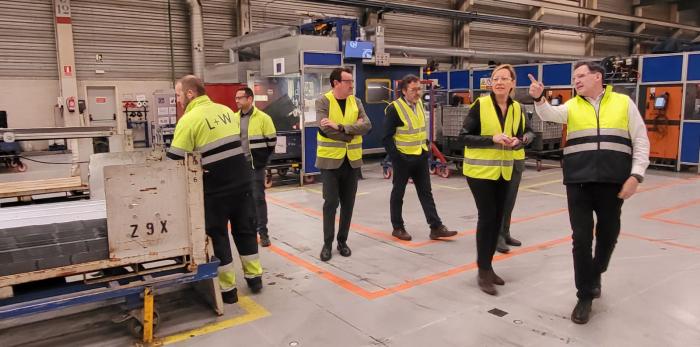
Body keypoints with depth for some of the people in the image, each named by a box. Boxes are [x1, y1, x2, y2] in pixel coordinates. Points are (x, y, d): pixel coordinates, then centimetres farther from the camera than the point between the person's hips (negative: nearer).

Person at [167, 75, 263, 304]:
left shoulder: (189, 119, -11)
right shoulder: (226, 111, 10)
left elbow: (175, 161, -13)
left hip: (216, 189, -6)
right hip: (242, 182, 6)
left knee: (217, 236, 7)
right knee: (245, 229, 17)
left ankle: (227, 289, 14)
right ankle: (254, 278, 27)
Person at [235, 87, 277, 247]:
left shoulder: (263, 118, -8)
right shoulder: (234, 118, 7)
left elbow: (271, 141, -6)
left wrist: (262, 160, -5)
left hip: (255, 165, -5)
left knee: (258, 198, -3)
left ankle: (263, 232, 3)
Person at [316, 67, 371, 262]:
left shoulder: (356, 102, 6)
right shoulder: (323, 102, -6)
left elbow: (367, 126, -9)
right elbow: (326, 129, -20)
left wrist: (340, 126, -20)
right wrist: (353, 130, -11)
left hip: (352, 160, 4)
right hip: (330, 160, -4)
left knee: (348, 203, 10)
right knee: (331, 202, -1)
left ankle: (342, 241, 24)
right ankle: (327, 243, 14)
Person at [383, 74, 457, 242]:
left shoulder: (419, 103, 8)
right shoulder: (394, 108, -15)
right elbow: (387, 137, -16)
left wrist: (425, 146, 14)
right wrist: (395, 156, -18)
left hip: (421, 156, 7)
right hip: (403, 158, -7)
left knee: (426, 192, 7)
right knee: (398, 193, 6)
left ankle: (436, 227, 10)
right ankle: (398, 228, 18)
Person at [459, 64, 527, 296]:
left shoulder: (517, 109, 4)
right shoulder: (480, 105, -11)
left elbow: (519, 137, 15)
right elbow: (464, 136, -12)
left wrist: (516, 142, -9)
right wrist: (492, 139, -23)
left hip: (503, 171, 6)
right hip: (480, 170, -6)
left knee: (497, 218, 10)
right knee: (487, 217, -8)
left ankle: (488, 266, 25)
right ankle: (483, 272, 3)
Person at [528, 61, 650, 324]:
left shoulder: (624, 103, 6)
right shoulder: (572, 106, 8)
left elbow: (640, 141, 5)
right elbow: (549, 114, -13)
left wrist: (636, 175, -5)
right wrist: (539, 99, -33)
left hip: (612, 183, 0)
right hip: (579, 182, 0)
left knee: (608, 234, 14)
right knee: (581, 238, 1)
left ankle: (594, 275, 42)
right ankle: (585, 296, 15)